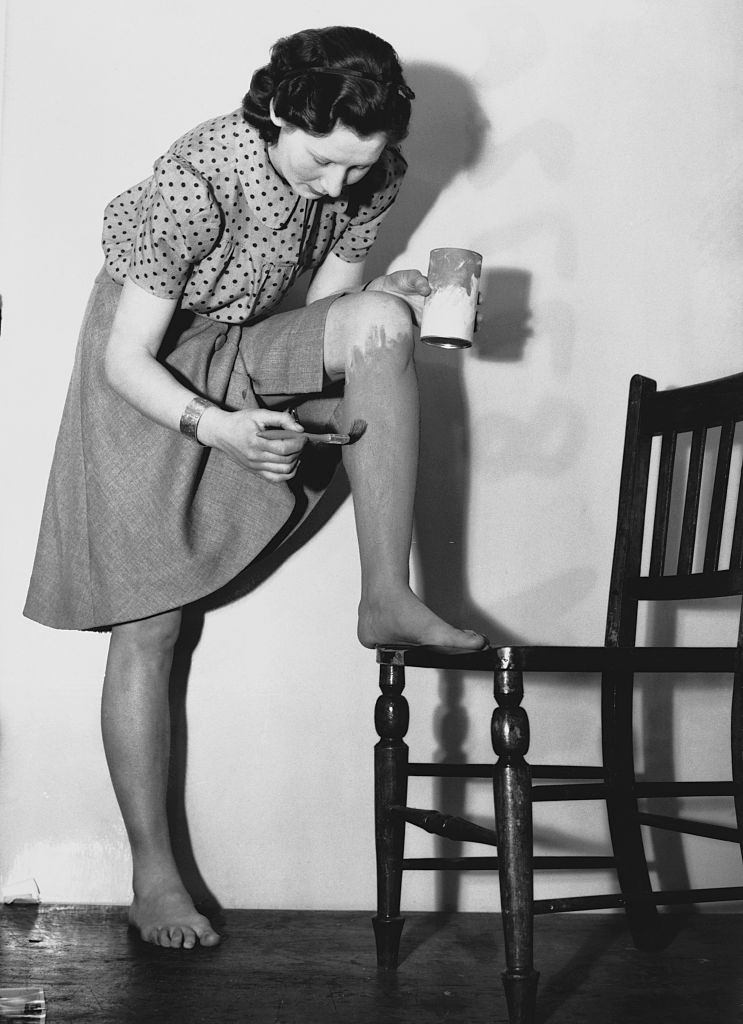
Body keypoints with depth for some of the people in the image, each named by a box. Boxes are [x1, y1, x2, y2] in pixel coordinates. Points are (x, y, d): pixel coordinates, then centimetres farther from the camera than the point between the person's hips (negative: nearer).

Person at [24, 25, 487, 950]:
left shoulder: (371, 177, -12)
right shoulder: (197, 179, -29)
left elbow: (325, 306, -1)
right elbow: (129, 359, -25)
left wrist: (383, 303, -23)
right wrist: (216, 428, -41)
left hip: (253, 355, 4)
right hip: (150, 380, -4)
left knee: (376, 326, -27)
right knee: (149, 628, -4)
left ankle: (386, 599, -23)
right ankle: (152, 873, 8)